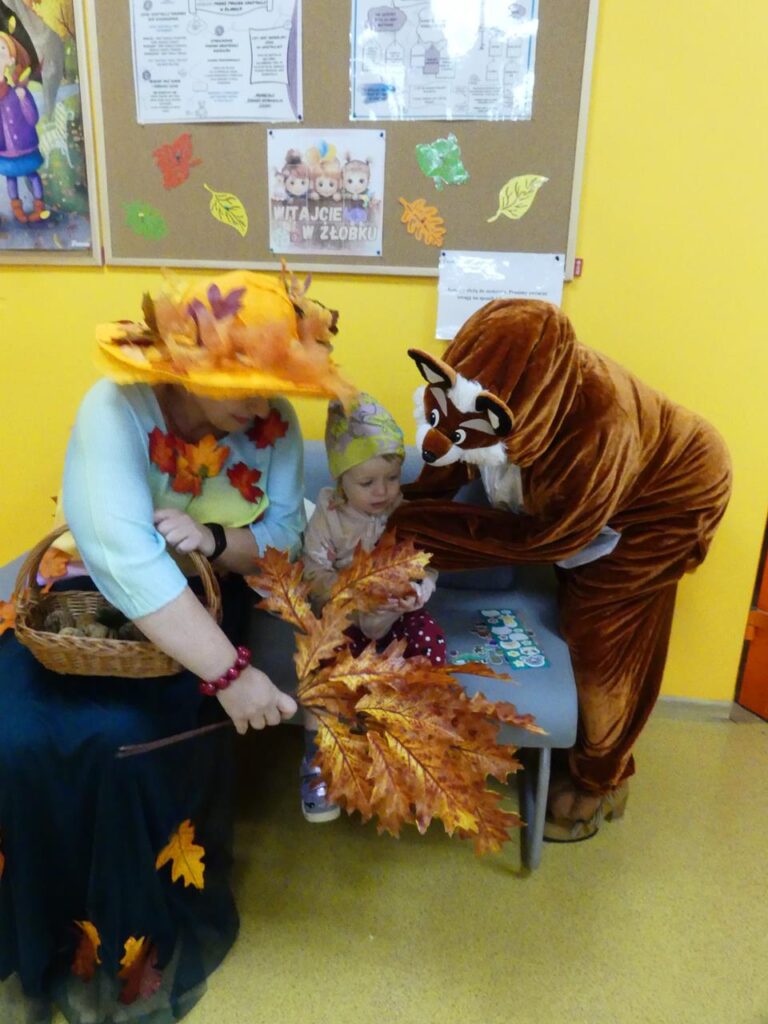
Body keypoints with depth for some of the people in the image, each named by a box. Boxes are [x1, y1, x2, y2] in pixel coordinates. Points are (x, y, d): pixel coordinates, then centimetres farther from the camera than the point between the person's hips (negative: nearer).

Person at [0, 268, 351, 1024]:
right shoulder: (117, 408, -23)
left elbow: (285, 535, -10)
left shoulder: (273, 421, -10)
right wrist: (230, 674, -42)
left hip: (201, 598, 1)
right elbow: (126, 561, -35)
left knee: (136, 740, -22)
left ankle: (135, 938, 6)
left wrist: (216, 541, -32)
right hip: (93, 593, -1)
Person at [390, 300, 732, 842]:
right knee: (577, 618, 16)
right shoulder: (500, 382, -28)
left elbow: (552, 535, -31)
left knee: (606, 639, 2)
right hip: (581, 488, 6)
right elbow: (451, 460, -8)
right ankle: (574, 743, 39)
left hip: (667, 493, -6)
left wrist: (422, 529, -30)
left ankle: (598, 780, 26)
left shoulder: (602, 419, -44)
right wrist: (402, 511, -21)